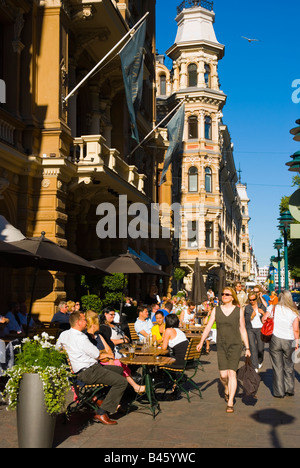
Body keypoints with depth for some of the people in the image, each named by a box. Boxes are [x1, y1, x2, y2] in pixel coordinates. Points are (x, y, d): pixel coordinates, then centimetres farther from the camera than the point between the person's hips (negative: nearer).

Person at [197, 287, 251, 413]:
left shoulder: (239, 310, 1)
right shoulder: (216, 310, 5)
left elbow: (243, 330, 6)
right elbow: (208, 327, 0)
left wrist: (247, 348, 5)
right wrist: (201, 342, -10)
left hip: (235, 346, -2)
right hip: (221, 346, 2)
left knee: (232, 373, -10)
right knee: (223, 375, -2)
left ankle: (230, 403, -5)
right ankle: (227, 390, 32)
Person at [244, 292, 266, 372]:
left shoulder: (261, 305, 5)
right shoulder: (247, 308, 5)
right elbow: (246, 320, 1)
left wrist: (263, 313, -15)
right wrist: (252, 316, -17)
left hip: (260, 329, 0)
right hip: (250, 329, 0)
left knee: (260, 348, 5)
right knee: (252, 347, -10)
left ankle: (260, 361, 36)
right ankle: (255, 367, -7)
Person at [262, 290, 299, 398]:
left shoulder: (273, 308, -3)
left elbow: (264, 320, 1)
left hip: (275, 339, -1)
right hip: (289, 341, 1)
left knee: (277, 367, 7)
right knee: (288, 366, 17)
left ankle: (279, 392, 10)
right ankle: (289, 390, 19)